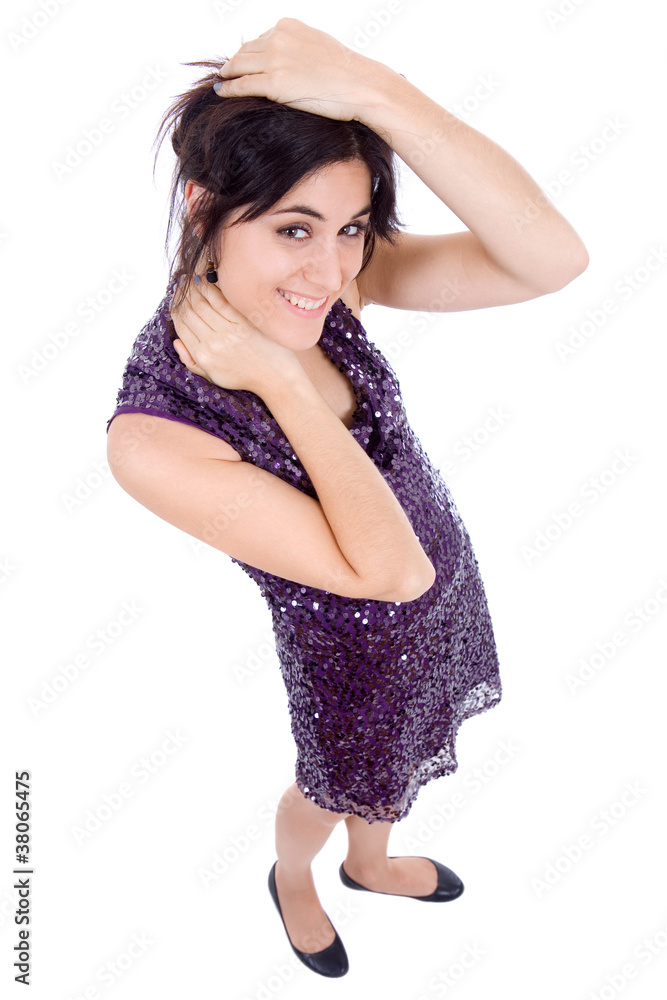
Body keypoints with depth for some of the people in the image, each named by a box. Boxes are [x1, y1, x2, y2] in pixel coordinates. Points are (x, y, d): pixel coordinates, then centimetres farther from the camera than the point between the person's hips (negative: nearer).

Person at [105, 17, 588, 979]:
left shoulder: (322, 274, -22)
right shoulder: (155, 438, -36)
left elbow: (553, 260, -34)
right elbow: (393, 569, -34)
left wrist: (374, 89, -42)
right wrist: (282, 382, -37)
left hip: (447, 592, 5)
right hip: (360, 648, -5)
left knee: (394, 764, 33)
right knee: (341, 787, 27)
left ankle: (372, 864, 68)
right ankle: (293, 882, 65)